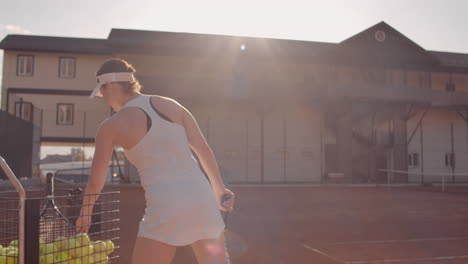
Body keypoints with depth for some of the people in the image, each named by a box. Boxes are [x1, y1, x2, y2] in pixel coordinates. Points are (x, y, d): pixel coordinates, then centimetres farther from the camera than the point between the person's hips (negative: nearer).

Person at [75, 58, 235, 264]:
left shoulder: (111, 126, 0)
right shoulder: (171, 104, 9)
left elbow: (95, 182, 7)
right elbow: (204, 149, 7)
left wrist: (85, 214, 25)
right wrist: (219, 189, 16)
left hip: (167, 206, -4)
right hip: (201, 196, 5)